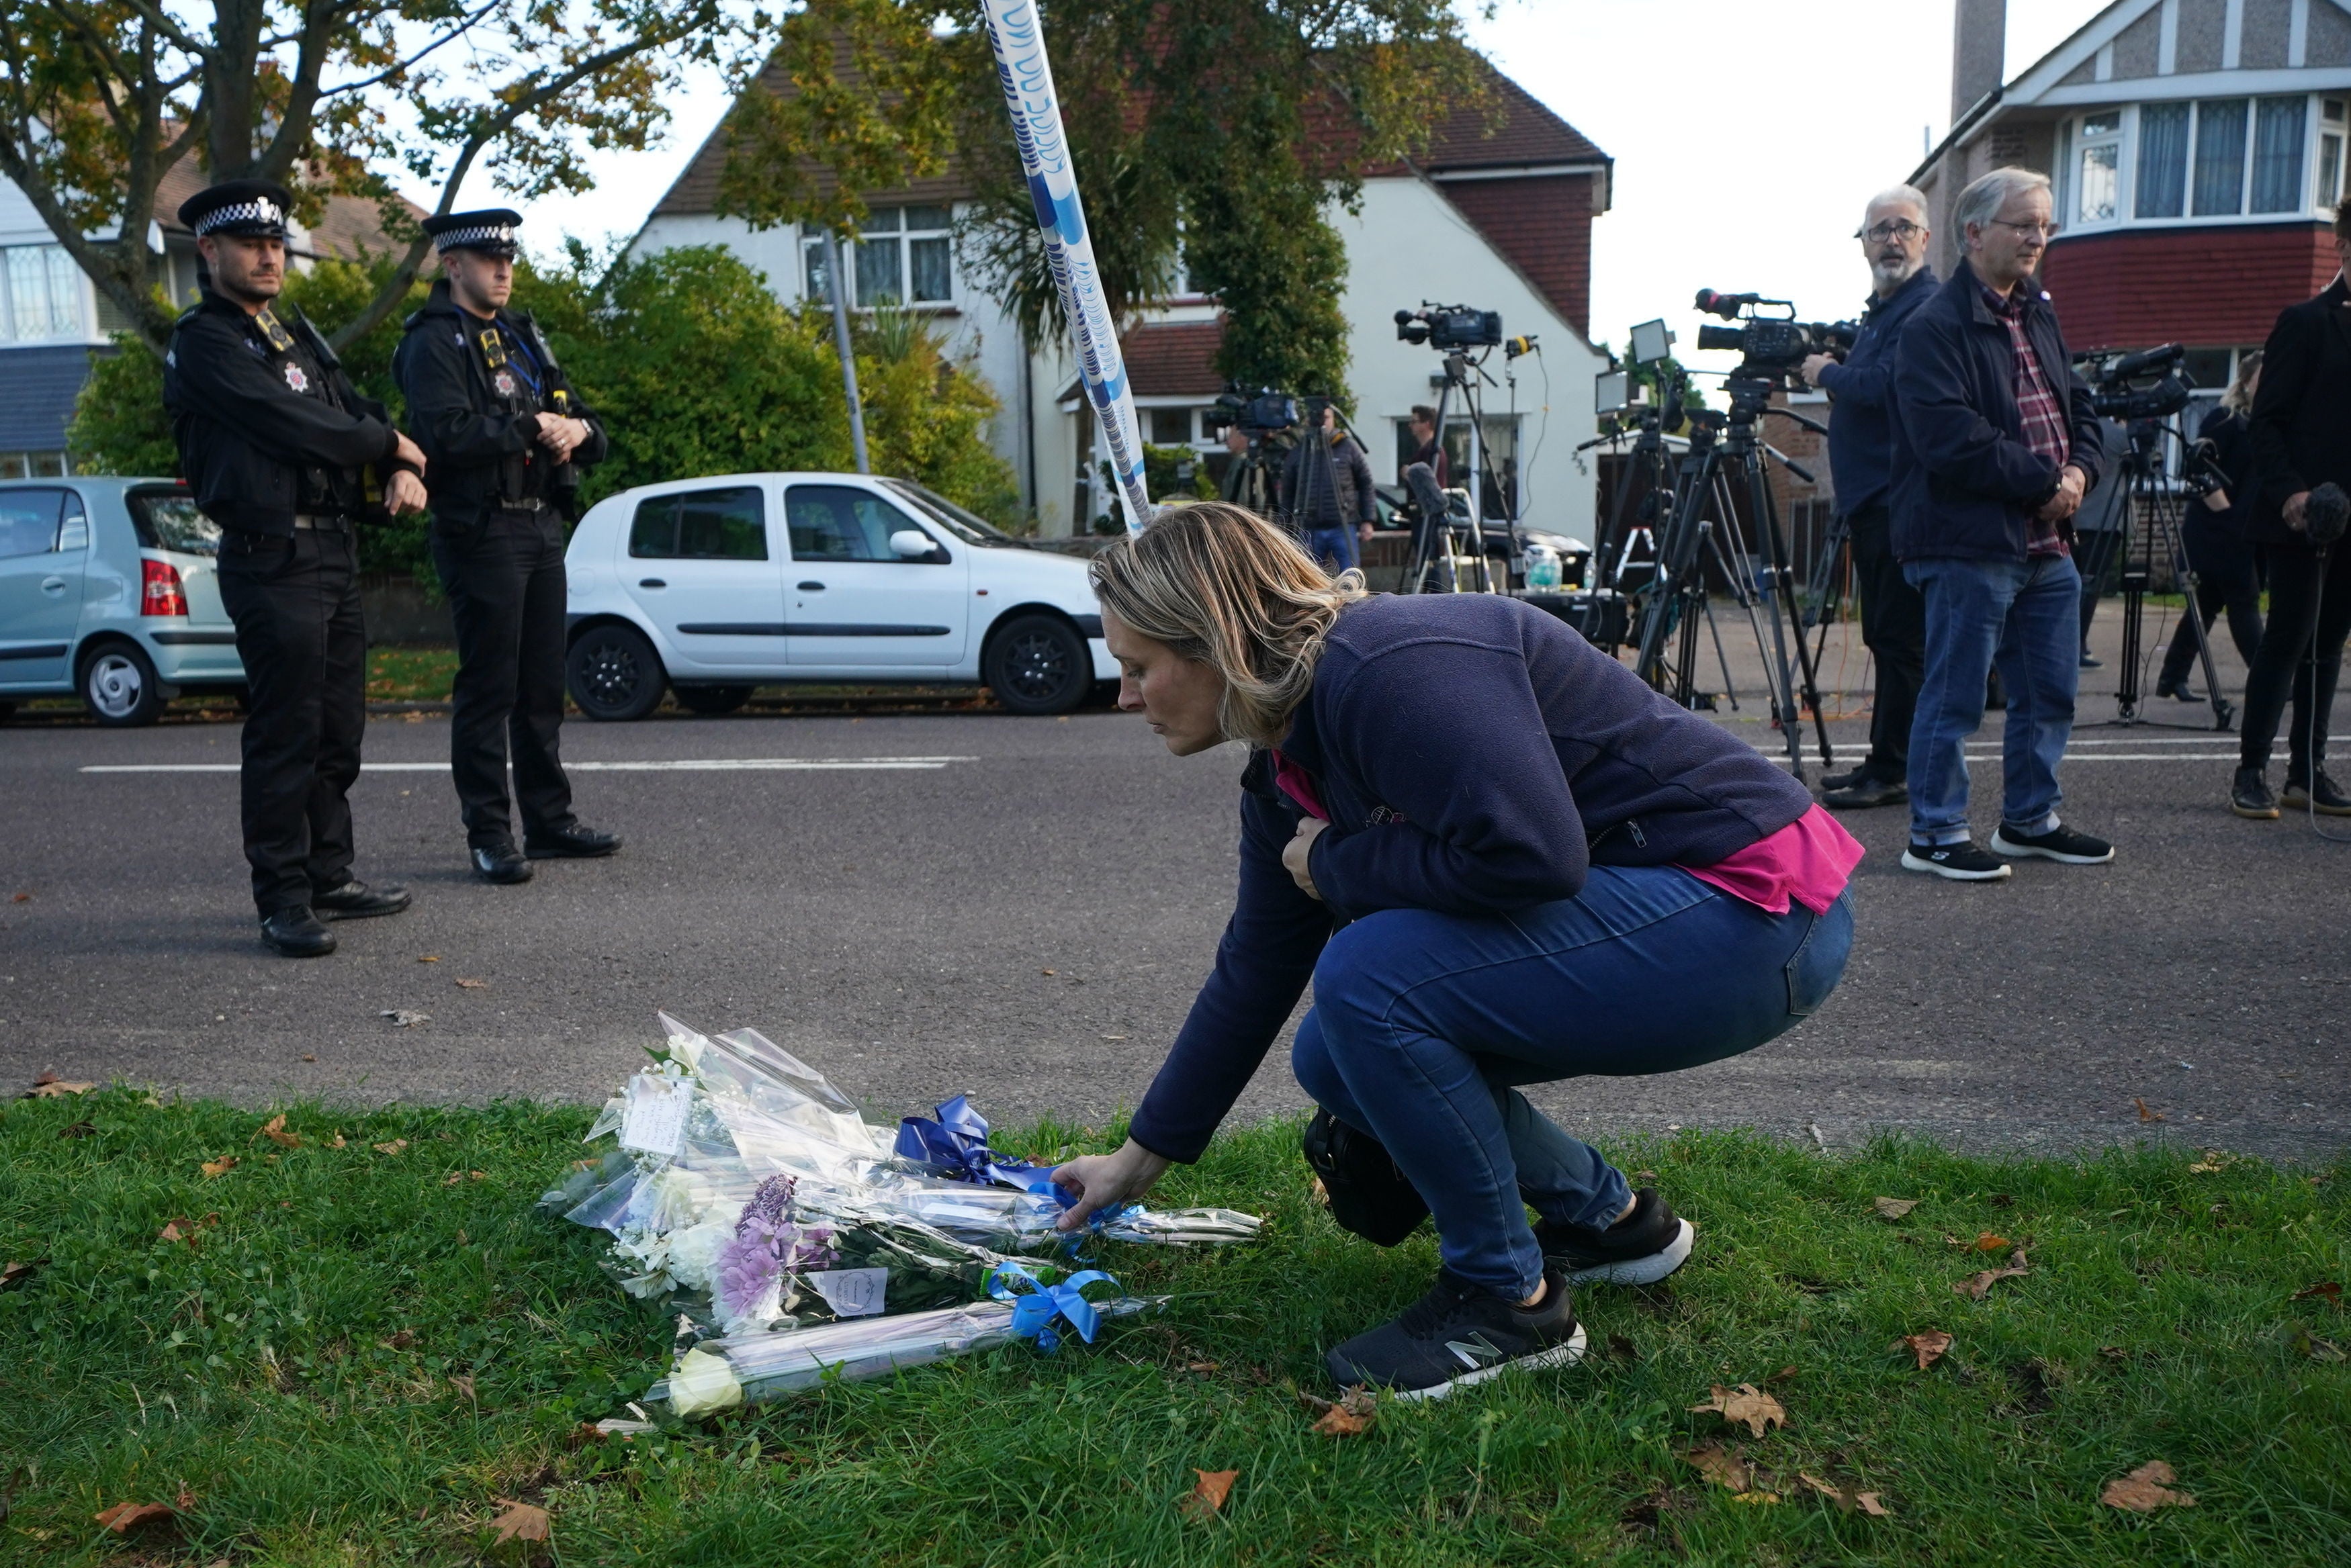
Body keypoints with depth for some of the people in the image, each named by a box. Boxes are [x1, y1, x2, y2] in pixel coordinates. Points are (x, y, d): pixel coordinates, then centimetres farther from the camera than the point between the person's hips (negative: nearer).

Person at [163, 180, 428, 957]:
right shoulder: (202, 343, -7)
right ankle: (283, 900, 1)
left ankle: (330, 877, 22)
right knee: (285, 736, -6)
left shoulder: (297, 332, 20)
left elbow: (354, 408, 15)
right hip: (272, 562, -8)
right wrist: (389, 445, -4)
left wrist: (402, 470, -6)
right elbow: (289, 421, -17)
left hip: (336, 553, 8)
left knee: (338, 731, 12)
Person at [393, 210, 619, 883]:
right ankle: (488, 837, 2)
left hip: (542, 525, 8)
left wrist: (577, 430, -5)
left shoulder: (521, 335, 19)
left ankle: (550, 821, 21)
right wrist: (532, 428, -14)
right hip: (482, 531, -8)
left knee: (544, 683, 12)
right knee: (488, 688, -4)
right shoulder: (434, 342, -6)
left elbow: (580, 417, 18)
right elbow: (448, 434, -21)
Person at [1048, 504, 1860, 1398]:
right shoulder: (1286, 774, 6)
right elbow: (1253, 975, 14)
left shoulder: (1390, 669, -23)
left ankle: (1509, 1298, -4)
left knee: (1367, 978, -23)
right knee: (1334, 1060, 5)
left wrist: (1338, 863, -15)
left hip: (1750, 911, -9)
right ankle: (1608, 1218, 21)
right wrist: (1142, 1158, 21)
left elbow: (1531, 854, -33)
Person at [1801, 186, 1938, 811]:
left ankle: (1893, 771, -2)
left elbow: (1884, 385, -21)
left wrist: (1828, 372, -6)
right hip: (1872, 496, 10)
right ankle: (1884, 764, 20)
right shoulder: (1880, 308, 21)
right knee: (1885, 636, 13)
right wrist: (1835, 372, 9)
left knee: (1899, 637, -7)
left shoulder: (1930, 308, -11)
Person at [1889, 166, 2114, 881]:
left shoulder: (2039, 314, 17)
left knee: (2051, 693, 15)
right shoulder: (1935, 327, -12)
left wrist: (2079, 469, 1)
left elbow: (2079, 404, 21)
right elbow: (1953, 441, -21)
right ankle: (1934, 835, 8)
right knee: (1955, 697, -3)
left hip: (2049, 542, 9)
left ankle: (2030, 819, 29)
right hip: (1969, 547, -9)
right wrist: (2045, 479, -14)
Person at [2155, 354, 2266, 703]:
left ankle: (2173, 678, 14)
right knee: (2244, 600, -7)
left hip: (2250, 533, 8)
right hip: (2219, 532, -8)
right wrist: (2226, 512, -16)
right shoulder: (2225, 420, -7)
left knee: (2208, 603, 9)